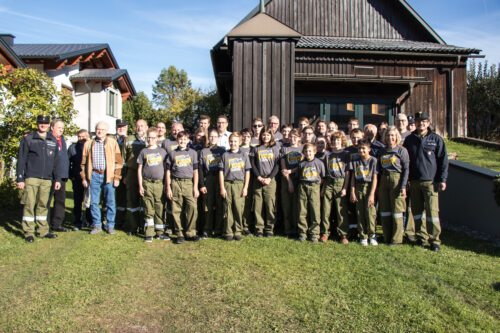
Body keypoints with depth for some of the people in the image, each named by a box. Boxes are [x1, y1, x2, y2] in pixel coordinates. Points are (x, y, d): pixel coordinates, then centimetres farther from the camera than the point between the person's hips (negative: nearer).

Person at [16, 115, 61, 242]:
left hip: (47, 179, 3)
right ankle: (29, 233, 4)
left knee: (43, 205, 9)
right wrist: (19, 179, -6)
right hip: (31, 178, -3)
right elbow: (21, 160, -1)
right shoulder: (28, 139, 1)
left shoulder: (53, 141, 12)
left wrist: (57, 179, 9)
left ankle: (43, 231, 16)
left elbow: (56, 162, 13)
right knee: (29, 205, -2)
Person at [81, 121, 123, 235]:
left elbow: (118, 161, 1)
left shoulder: (113, 143, 3)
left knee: (110, 202, 2)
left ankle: (110, 225, 12)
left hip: (109, 176, -2)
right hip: (94, 175, 2)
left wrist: (117, 177, -5)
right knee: (94, 202, 6)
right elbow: (84, 162, 13)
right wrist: (84, 177, 7)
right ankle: (97, 225, 17)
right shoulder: (88, 144, 10)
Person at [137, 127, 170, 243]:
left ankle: (160, 232, 13)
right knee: (148, 209, 2)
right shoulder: (144, 152, 7)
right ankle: (149, 233, 7)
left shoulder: (162, 151, 8)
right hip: (147, 183, -1)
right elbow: (139, 169, 7)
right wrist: (140, 185, 0)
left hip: (159, 183, 1)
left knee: (160, 208, 4)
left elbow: (166, 167, 9)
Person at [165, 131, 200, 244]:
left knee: (192, 207, -12)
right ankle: (179, 234, 10)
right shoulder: (172, 153, 11)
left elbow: (195, 171, 9)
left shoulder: (192, 153, 11)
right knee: (176, 210, 1)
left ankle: (190, 233, 0)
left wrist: (195, 187, 2)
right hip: (175, 183, 0)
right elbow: (168, 172, 10)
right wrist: (168, 188, 3)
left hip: (189, 182, 0)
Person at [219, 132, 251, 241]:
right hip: (228, 184, 0)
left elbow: (247, 172, 8)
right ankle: (228, 232, 9)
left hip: (240, 184, 0)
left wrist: (245, 187, 1)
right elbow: (221, 172, 6)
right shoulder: (225, 155, 7)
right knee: (228, 209, 2)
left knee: (239, 209, -2)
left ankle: (238, 231, 9)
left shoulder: (244, 155, 8)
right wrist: (222, 188, -1)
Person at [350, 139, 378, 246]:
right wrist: (352, 192, 1)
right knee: (360, 213, 5)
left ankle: (372, 236, 7)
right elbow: (353, 178, 8)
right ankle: (363, 236, 13)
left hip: (369, 187, -3)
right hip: (358, 188, 3)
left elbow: (374, 178, -6)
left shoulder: (373, 160, -3)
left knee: (370, 212, -7)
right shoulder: (355, 161, 8)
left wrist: (372, 194, -11)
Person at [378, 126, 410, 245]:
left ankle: (396, 239, 6)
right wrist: (378, 184, 8)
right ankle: (387, 237, 18)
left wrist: (403, 186, -14)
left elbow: (406, 169, -7)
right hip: (384, 181, 6)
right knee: (384, 210, 8)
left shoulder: (402, 150, -2)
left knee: (396, 210, -2)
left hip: (396, 180, -5)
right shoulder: (382, 151, 13)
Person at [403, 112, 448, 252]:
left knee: (432, 211, -7)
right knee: (417, 211, 9)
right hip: (414, 181, 4)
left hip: (430, 181, -3)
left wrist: (442, 179, -4)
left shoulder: (436, 139, 1)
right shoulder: (409, 139, 9)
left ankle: (434, 240, 2)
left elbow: (443, 160, 1)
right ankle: (421, 237, 21)